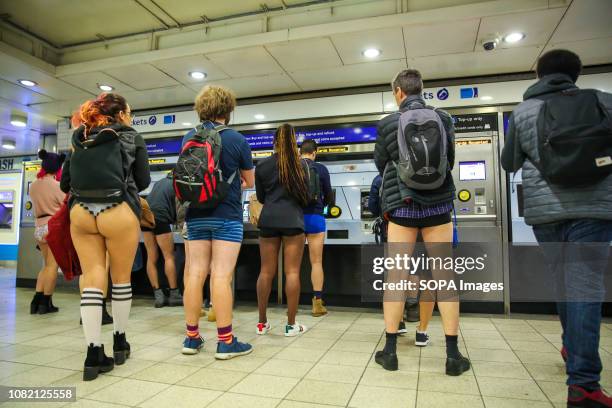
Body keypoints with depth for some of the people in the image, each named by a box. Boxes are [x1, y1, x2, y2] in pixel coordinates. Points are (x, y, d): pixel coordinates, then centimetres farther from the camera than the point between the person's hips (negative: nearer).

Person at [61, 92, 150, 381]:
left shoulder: (80, 140, 18)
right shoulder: (132, 137, 9)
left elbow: (65, 183, 16)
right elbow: (143, 181, 11)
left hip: (80, 212, 3)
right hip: (118, 212, -3)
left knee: (91, 280, 5)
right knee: (121, 278, 10)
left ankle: (94, 354, 4)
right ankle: (120, 341, 23)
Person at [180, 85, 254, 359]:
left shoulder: (189, 138, 6)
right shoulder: (237, 140, -6)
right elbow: (250, 182, 5)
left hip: (196, 215, 4)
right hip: (226, 216, -4)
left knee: (195, 273, 7)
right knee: (221, 276, -4)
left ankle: (192, 337, 17)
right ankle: (225, 342, 4)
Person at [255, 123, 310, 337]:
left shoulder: (262, 165, 6)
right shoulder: (300, 164, 1)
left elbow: (260, 197, 14)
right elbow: (305, 195, 8)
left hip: (268, 220, 3)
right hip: (292, 219, -2)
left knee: (266, 271, 7)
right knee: (292, 271, 0)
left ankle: (262, 322, 15)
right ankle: (291, 324, 5)